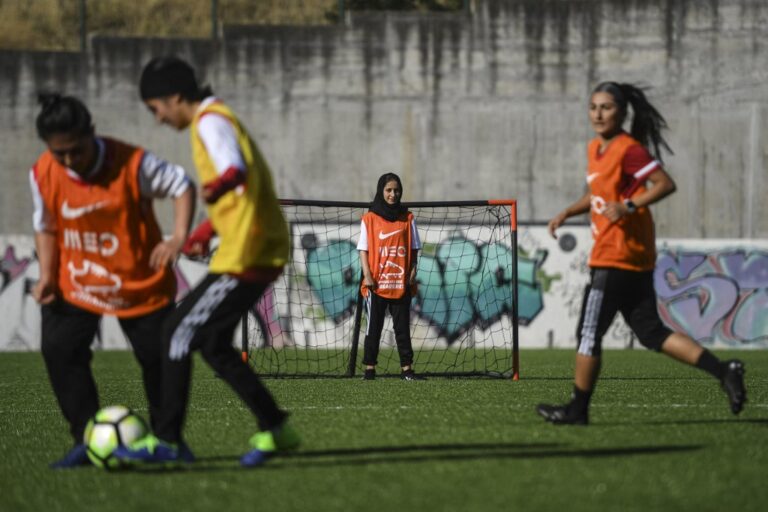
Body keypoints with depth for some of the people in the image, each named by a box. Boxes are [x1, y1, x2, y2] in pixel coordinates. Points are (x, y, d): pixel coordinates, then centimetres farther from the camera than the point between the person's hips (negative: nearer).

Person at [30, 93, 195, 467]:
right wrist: (47, 275, -7)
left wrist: (178, 238, -25)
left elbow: (181, 186, -11)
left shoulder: (132, 163, -22)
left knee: (159, 357, 2)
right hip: (76, 284, 2)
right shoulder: (43, 175, -12)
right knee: (59, 349, -16)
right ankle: (87, 440, -9)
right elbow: (45, 226, 4)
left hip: (141, 283, -2)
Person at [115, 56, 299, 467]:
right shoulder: (217, 119, 19)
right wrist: (208, 231, 37)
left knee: (179, 334, -6)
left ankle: (165, 441, -4)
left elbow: (238, 169, -32)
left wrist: (221, 184, -54)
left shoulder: (210, 121, -12)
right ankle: (274, 429, 16)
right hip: (263, 251, 10)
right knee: (213, 344, 14)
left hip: (244, 258, -10)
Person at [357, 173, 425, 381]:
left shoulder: (407, 219, 8)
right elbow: (364, 249, 1)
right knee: (373, 327, 3)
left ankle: (407, 369, 3)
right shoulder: (369, 219, 2)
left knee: (402, 327, 3)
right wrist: (367, 275, -9)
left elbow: (414, 249, 10)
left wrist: (412, 272, -3)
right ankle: (369, 369, 6)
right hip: (376, 283, -1)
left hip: (401, 283, 1)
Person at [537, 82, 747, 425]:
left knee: (589, 332, -1)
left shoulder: (628, 149, -12)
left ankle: (578, 409, 9)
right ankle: (724, 371, 4)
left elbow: (665, 184, -18)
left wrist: (629, 206, -27)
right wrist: (567, 213, 16)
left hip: (615, 259, -10)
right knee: (651, 333, 8)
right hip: (637, 259, 10)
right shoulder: (595, 149, 15)